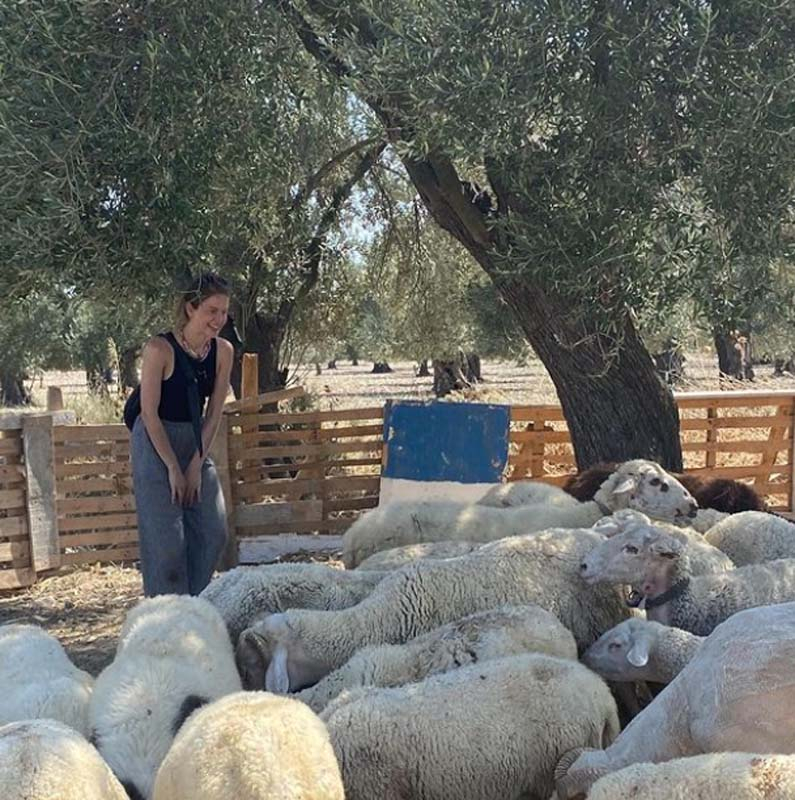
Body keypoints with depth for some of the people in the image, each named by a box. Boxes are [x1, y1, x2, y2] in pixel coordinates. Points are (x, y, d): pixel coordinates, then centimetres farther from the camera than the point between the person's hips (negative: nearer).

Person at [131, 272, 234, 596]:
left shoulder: (223, 351, -2)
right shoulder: (160, 348, -18)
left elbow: (213, 413, 1)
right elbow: (150, 413, -17)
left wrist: (196, 465, -5)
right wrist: (174, 468, -15)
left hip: (196, 444, 6)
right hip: (156, 445, -6)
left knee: (213, 533, 2)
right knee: (166, 539, -7)